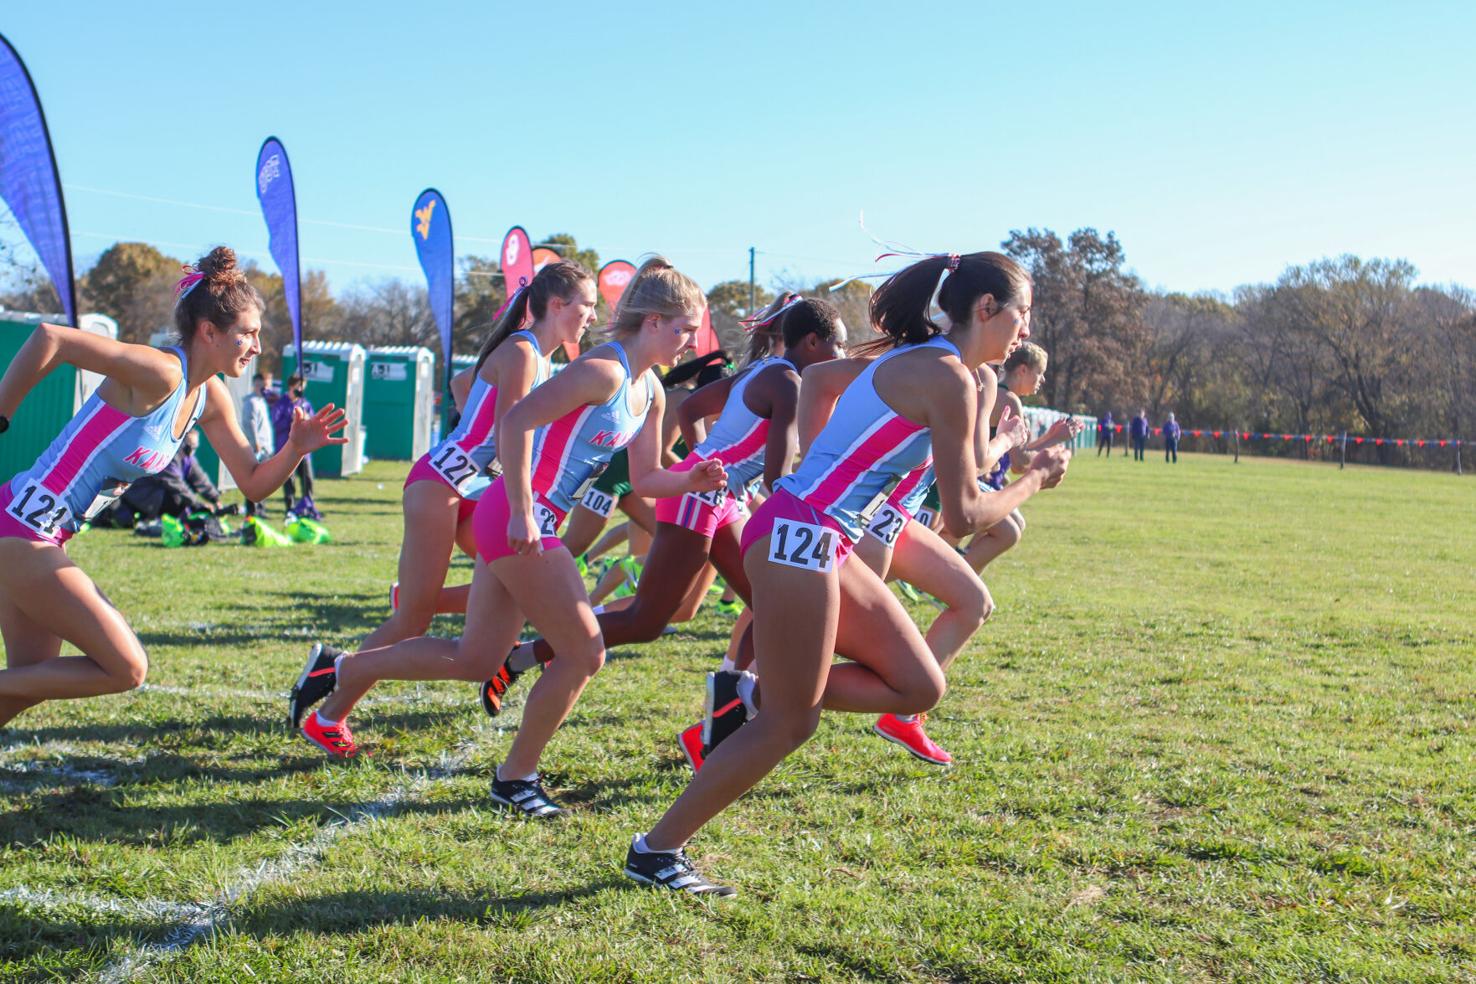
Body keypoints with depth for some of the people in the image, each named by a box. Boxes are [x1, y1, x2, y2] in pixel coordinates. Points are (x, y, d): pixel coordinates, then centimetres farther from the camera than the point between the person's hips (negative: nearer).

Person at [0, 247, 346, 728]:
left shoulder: (211, 399, 6)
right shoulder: (160, 374, -21)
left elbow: (253, 483, 11)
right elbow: (49, 338, -27)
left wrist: (295, 448, -6)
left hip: (40, 536, 9)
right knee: (127, 669, -7)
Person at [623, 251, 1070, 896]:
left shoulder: (918, 360, 17)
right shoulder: (947, 378, -12)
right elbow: (963, 515, -10)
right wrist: (1035, 481, 4)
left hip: (823, 542, 10)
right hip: (801, 534, -10)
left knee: (919, 687, 10)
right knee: (790, 725, -2)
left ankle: (758, 696, 13)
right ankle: (656, 851, 8)